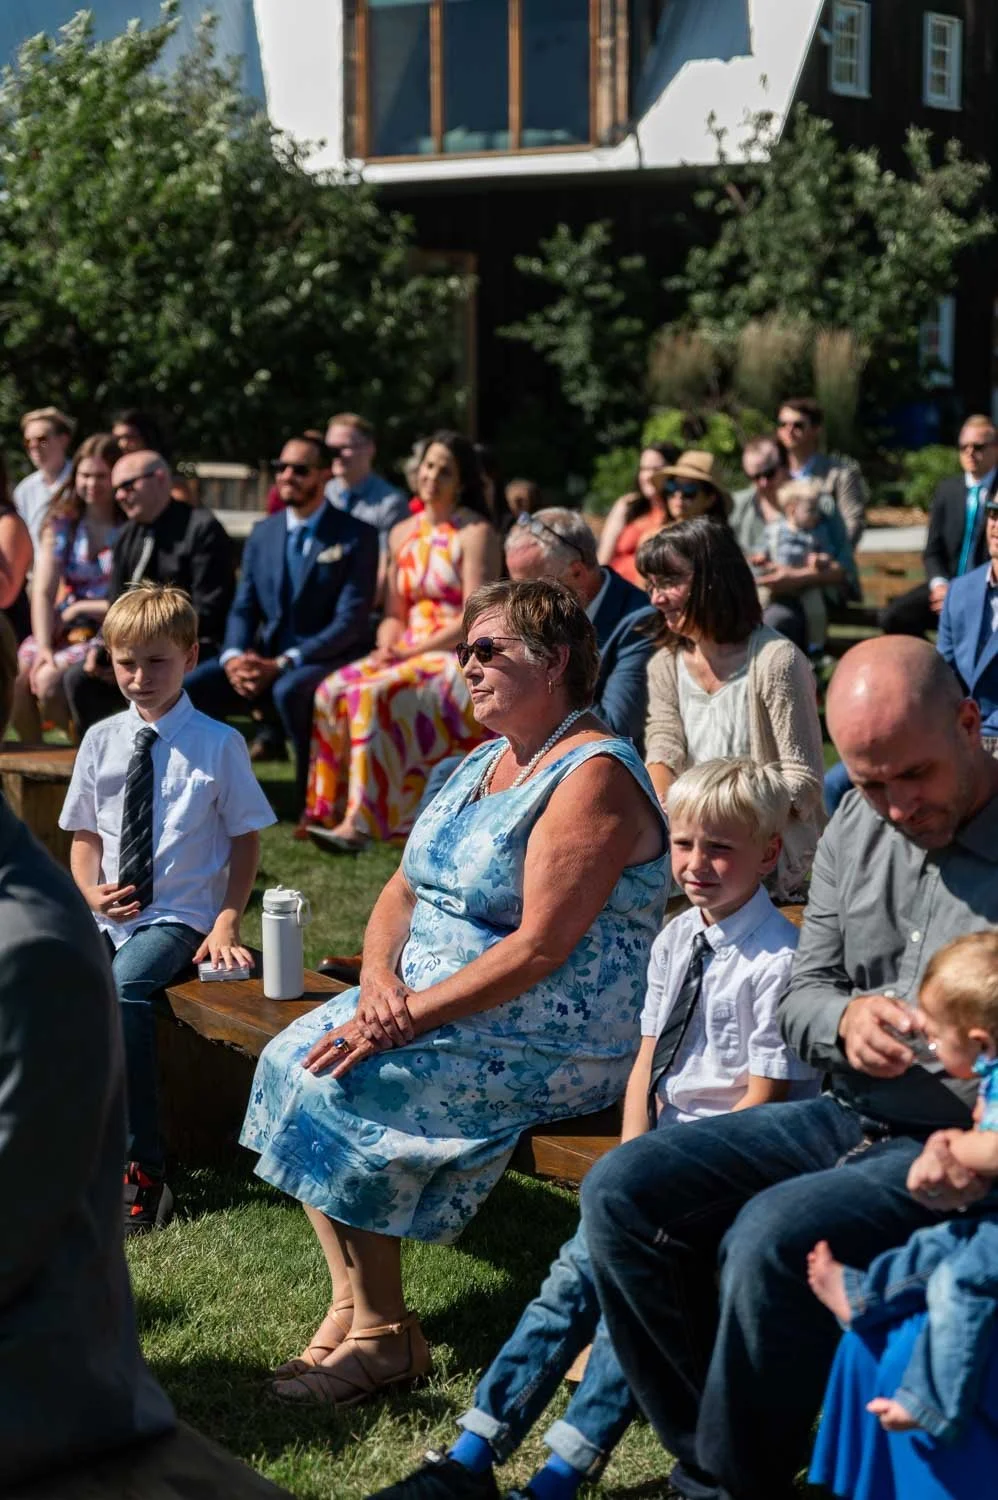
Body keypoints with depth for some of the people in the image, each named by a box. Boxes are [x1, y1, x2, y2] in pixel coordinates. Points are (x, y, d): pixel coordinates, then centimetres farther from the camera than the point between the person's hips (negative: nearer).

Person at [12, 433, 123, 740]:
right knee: (15, 677, -22)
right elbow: (43, 593, 1)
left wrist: (79, 608, -7)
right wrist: (44, 648, -13)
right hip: (66, 632, 5)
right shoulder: (61, 524, 9)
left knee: (49, 680, -28)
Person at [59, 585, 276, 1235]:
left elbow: (246, 839, 3)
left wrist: (227, 924, -7)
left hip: (177, 918, -4)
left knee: (124, 988, -34)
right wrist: (92, 892, -5)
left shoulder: (219, 744, -1)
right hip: (107, 916, 4)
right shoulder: (102, 740, 9)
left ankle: (144, 1173, -26)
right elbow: (84, 834, 15)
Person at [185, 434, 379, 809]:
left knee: (289, 690, -39)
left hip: (326, 663, -5)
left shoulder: (356, 537, -4)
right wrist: (233, 657, -12)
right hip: (264, 658, 5)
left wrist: (282, 664, -21)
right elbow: (243, 608, 12)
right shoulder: (263, 533, 14)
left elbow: (351, 621, -12)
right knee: (186, 687, -19)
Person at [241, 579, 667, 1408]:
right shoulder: (486, 764, 16)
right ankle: (352, 1302, -2)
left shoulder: (592, 778, -15)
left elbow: (540, 948, -23)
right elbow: (404, 890, 13)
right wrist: (381, 978, -8)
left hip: (550, 1039, -9)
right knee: (294, 1058, -7)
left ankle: (383, 1333, -8)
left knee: (336, 1090, -21)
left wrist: (412, 1017, -24)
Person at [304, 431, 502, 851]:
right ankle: (332, 809, -19)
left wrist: (413, 651, -18)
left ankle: (363, 821, -35)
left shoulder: (475, 533, -5)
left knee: (376, 694, -31)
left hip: (461, 659, -7)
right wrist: (387, 646, -5)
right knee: (335, 690, -19)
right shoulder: (402, 535, 16)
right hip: (409, 654, 7)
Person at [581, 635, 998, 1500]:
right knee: (623, 1193, -6)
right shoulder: (855, 831, 8)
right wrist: (844, 1021, -11)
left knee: (774, 1237, -31)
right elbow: (800, 996, 13)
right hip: (849, 1118, 7)